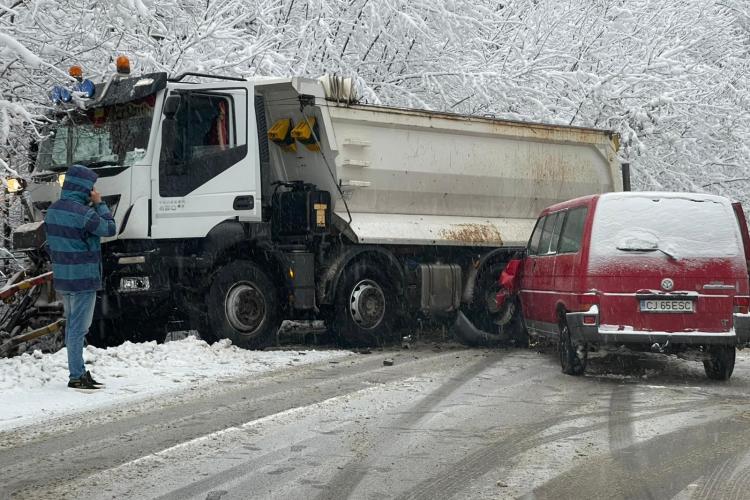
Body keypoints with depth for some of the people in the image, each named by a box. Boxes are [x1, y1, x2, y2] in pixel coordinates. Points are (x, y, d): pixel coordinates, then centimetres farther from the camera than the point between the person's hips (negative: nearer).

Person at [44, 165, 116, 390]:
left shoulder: (52, 210, 7)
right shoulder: (83, 213, -20)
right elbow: (109, 228, -7)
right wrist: (99, 204, 0)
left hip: (61, 278, 8)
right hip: (83, 278, -8)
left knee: (72, 325, 15)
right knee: (78, 327, -4)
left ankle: (79, 372, 22)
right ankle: (77, 376, -2)